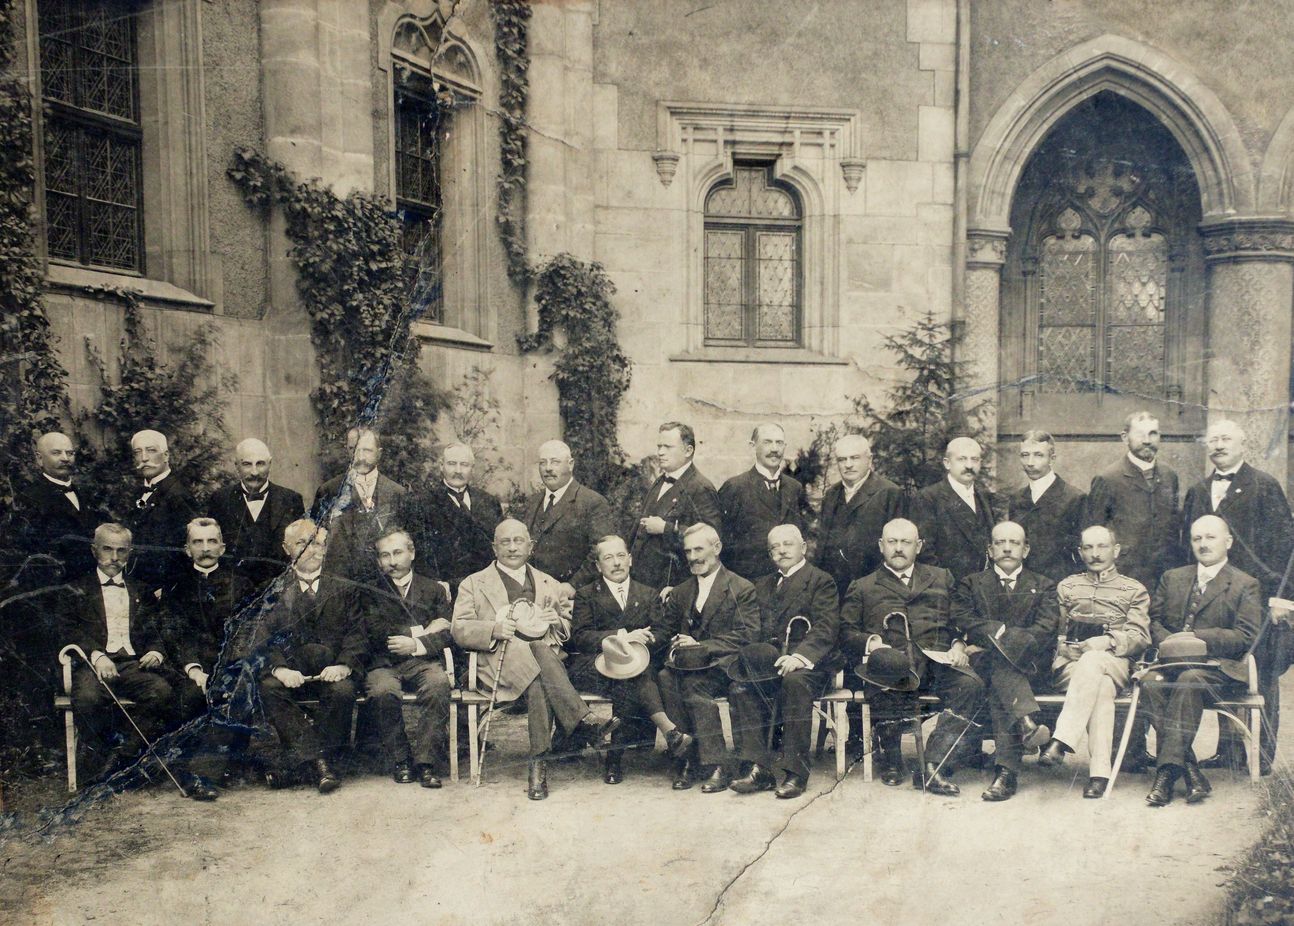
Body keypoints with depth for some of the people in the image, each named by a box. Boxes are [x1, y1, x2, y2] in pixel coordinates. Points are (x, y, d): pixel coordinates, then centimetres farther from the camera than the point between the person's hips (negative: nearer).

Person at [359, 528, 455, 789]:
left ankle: (426, 762, -26)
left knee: (438, 684, -34)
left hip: (424, 662, 0)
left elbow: (447, 634, 6)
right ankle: (400, 760, -14)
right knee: (383, 691, -34)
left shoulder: (434, 589, 18)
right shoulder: (370, 592, 16)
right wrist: (424, 630, -2)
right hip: (384, 665, 0)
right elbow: (377, 634, -2)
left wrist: (415, 644, -12)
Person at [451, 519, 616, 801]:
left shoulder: (550, 585, 27)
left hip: (545, 653, 2)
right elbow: (459, 630, 5)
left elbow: (566, 631, 25)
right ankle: (583, 725, -43)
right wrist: (493, 630, -15)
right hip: (501, 660, -2)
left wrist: (558, 622, -1)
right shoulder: (473, 584, 19)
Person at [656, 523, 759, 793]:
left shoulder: (742, 589, 6)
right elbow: (666, 632, 19)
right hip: (687, 662, 4)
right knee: (665, 678, -30)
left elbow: (747, 636, -6)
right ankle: (686, 759, -25)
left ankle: (715, 764, -28)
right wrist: (676, 644, -7)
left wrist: (700, 646, -14)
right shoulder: (680, 592, 23)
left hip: (724, 665, -4)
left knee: (694, 683, -35)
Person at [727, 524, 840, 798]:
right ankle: (759, 768, -21)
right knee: (740, 686, -23)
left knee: (795, 682, -36)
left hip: (809, 663, -5)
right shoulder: (762, 585, 24)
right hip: (769, 660, 5)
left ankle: (796, 771, -28)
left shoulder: (821, 581, 4)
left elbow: (825, 629, -9)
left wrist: (799, 655, -25)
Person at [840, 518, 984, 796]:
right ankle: (890, 759, -23)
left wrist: (958, 645, 0)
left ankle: (933, 766, -31)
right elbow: (846, 632, 14)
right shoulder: (862, 588, 24)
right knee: (886, 662, -40)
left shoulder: (941, 578, 29)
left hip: (937, 659, 2)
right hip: (892, 658, -2)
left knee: (970, 684, -32)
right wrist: (870, 642, -7)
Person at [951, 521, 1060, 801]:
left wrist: (1005, 638, -14)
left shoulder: (1043, 586, 21)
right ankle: (1027, 720, -56)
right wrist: (1003, 634, -13)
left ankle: (1006, 770, -45)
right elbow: (963, 621, 2)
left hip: (1030, 663, 0)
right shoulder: (971, 584, 22)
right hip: (984, 660, 0)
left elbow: (1046, 629, 1)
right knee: (1000, 660, -36)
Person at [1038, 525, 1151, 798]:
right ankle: (1099, 772, -43)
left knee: (1092, 661, -40)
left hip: (1114, 662, -1)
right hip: (1069, 662, 1)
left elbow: (1140, 637, 5)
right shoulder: (1067, 587, 27)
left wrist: (1109, 640, -14)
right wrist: (1064, 647, -4)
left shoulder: (1135, 590, 20)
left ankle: (1060, 741, -47)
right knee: (1101, 689, -36)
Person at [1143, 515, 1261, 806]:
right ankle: (1190, 772, -32)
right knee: (1151, 681, -31)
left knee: (1189, 679, -37)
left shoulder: (1246, 585, 8)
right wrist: (1170, 642, -7)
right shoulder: (1172, 578, 21)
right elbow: (1154, 621, 16)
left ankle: (1167, 771, -39)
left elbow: (1246, 636, -4)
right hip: (1174, 661, 4)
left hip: (1219, 667, -4)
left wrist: (1197, 638, -15)